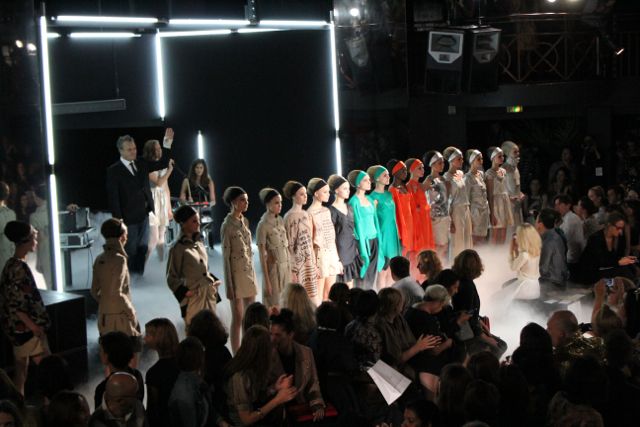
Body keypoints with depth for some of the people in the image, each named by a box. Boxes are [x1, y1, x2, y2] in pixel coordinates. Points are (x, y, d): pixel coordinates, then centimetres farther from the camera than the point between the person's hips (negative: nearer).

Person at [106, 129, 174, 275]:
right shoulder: (114, 170, -11)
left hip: (144, 214, 6)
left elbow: (162, 163, 8)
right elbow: (113, 197, -12)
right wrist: (118, 219, -16)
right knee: (130, 250, 4)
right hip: (129, 217, -6)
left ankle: (139, 273, 26)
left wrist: (167, 142, -4)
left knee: (143, 247, 14)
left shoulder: (141, 163, 6)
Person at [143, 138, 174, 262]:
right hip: (153, 203, -7)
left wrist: (169, 208, 17)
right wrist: (170, 169, -14)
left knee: (161, 238, 9)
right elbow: (158, 183, -18)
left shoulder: (163, 166, 13)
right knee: (153, 239, -13)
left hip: (163, 203, 7)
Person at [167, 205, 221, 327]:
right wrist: (185, 292, -16)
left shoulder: (199, 244, 9)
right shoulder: (178, 249, -10)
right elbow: (171, 278, -5)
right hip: (193, 299, -6)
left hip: (209, 296, 7)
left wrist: (214, 281, 7)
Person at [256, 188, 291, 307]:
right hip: (273, 268, -6)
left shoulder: (281, 221, 5)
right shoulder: (263, 225, -14)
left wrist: (292, 270, 9)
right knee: (274, 305, 4)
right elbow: (262, 256, -13)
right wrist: (266, 281, -15)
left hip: (286, 267, 6)